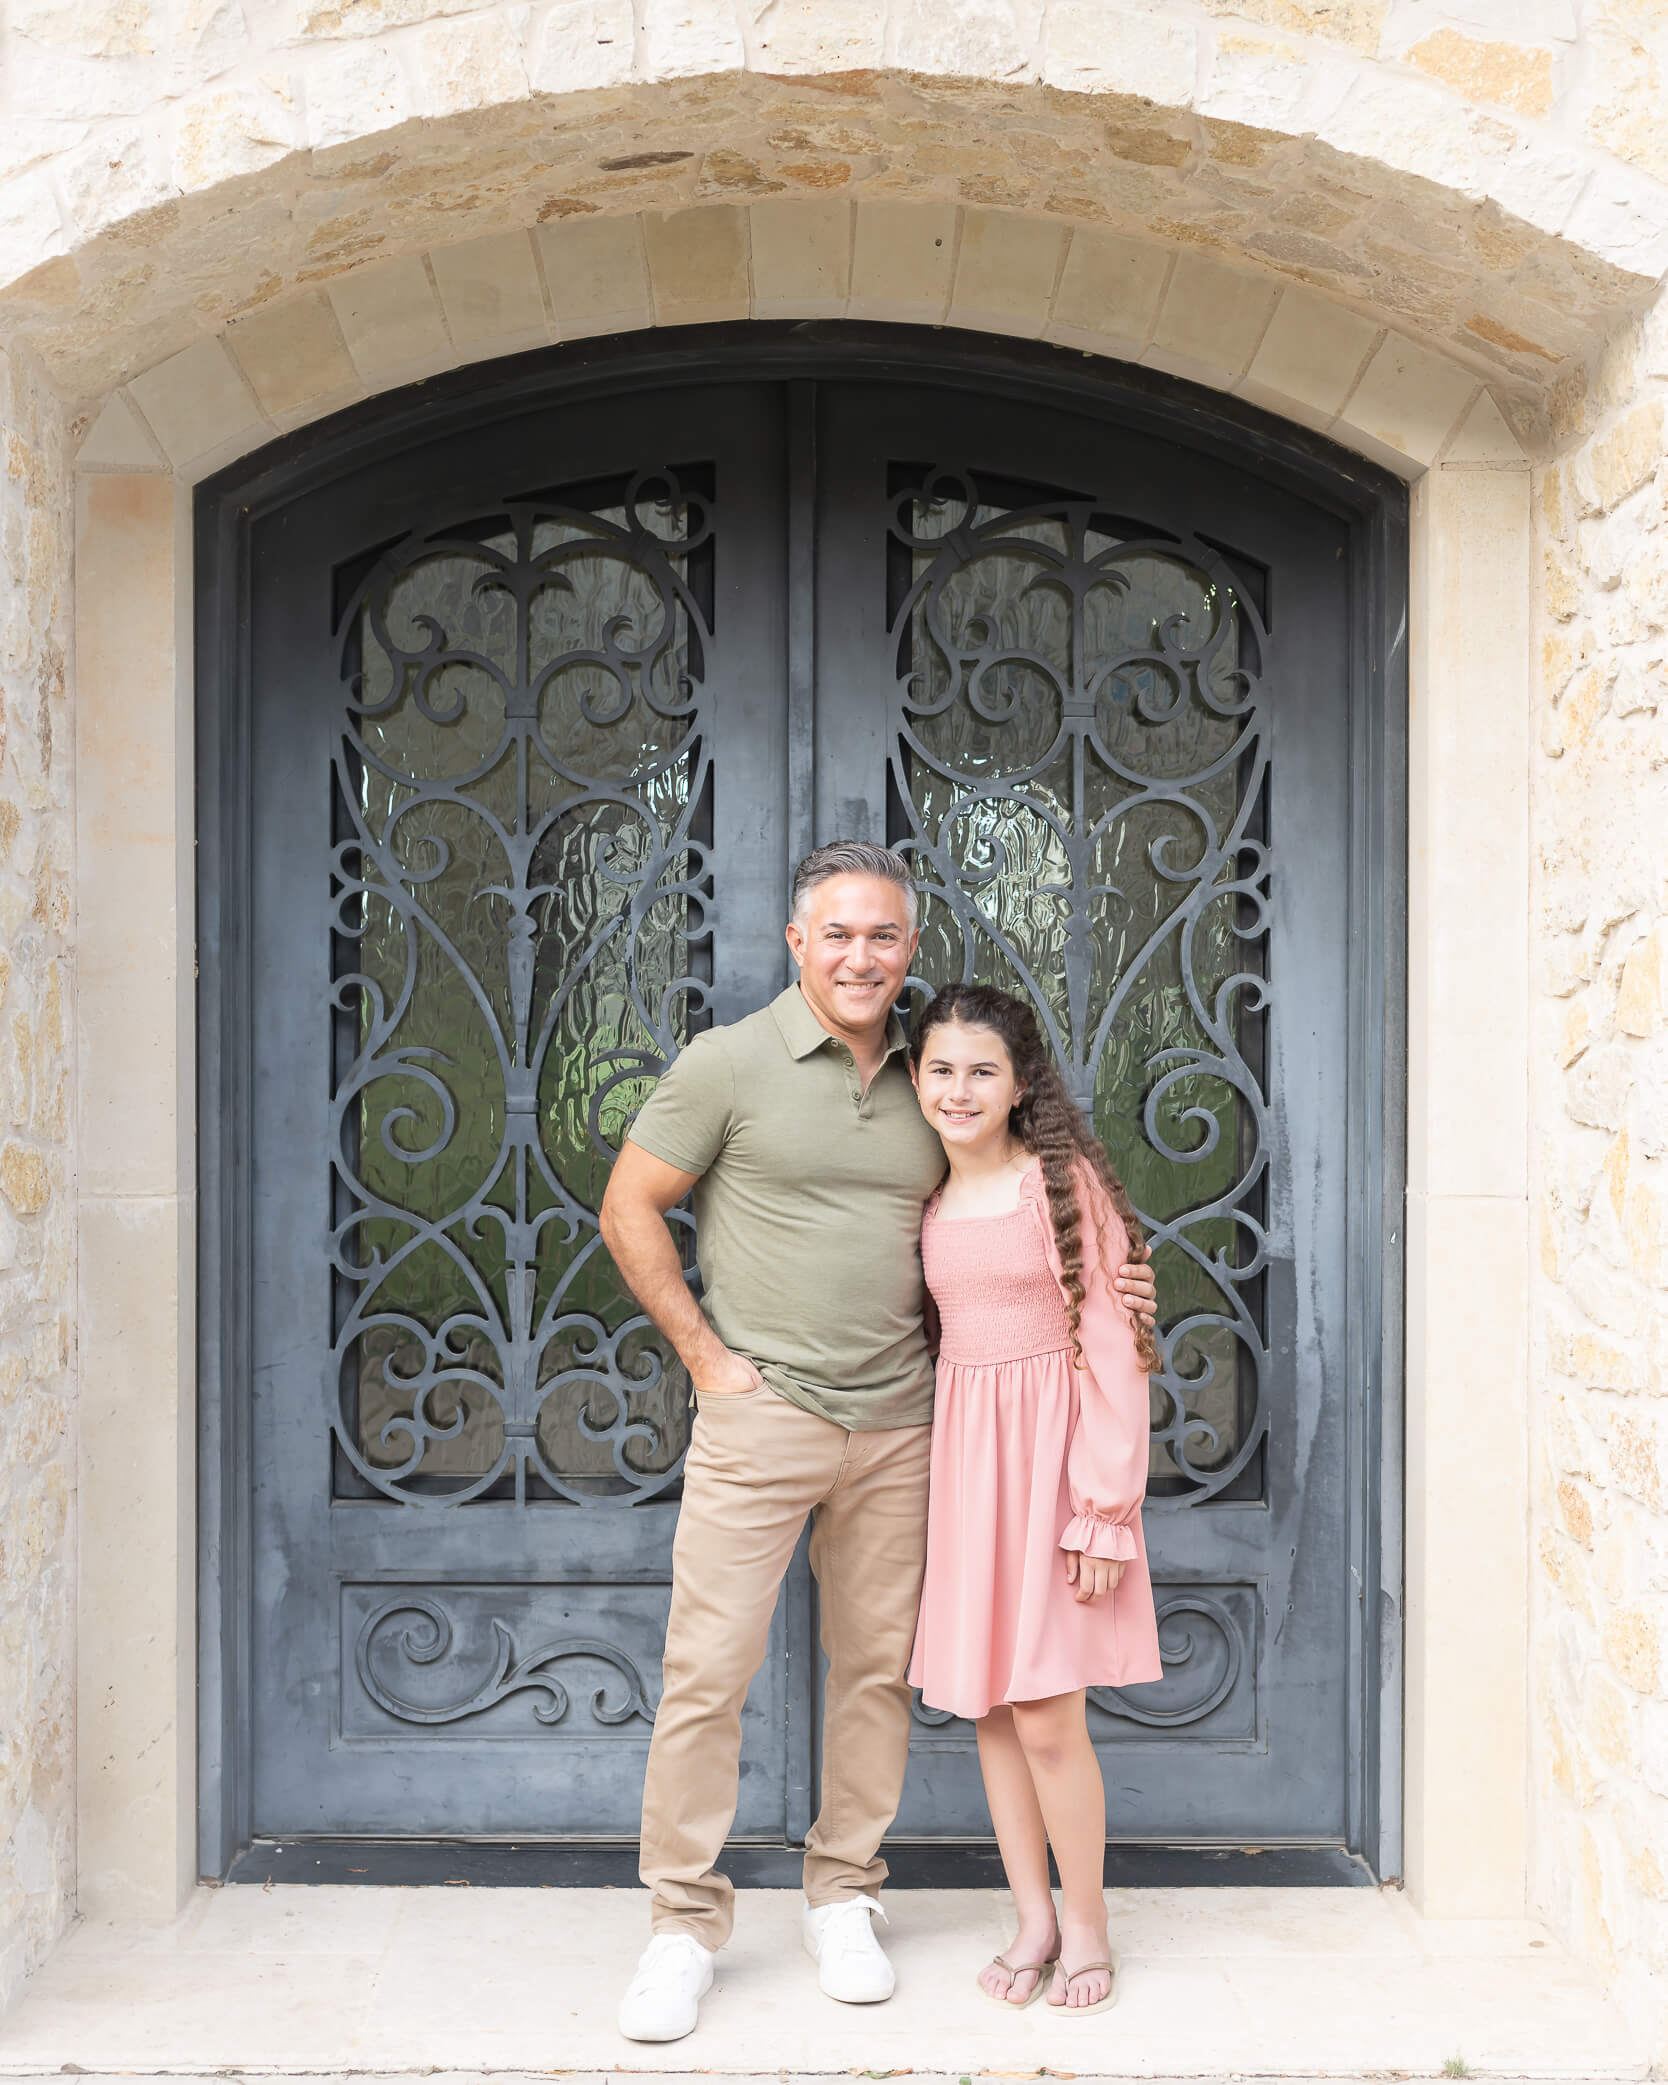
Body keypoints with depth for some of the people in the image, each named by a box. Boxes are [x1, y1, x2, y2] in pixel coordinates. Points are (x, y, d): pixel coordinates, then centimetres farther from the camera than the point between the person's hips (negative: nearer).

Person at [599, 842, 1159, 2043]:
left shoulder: (926, 1081, 9)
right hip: (760, 1413, -4)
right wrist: (704, 1351, -5)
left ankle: (844, 1902, 26)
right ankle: (685, 1923, 12)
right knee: (708, 1667, -3)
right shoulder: (731, 1063, -5)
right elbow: (630, 1209, -1)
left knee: (876, 1666, 10)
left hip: (897, 1420, 4)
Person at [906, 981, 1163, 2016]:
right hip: (961, 1443, 6)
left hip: (1050, 1448, -5)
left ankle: (1088, 1928, 17)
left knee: (1047, 1716, -4)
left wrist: (1105, 1512, -15)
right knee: (990, 1706, 10)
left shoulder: (1065, 1181, -10)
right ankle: (1035, 1919, 25)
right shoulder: (928, 1198, 8)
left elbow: (1112, 1346, -11)